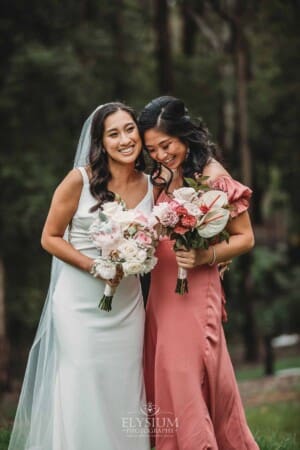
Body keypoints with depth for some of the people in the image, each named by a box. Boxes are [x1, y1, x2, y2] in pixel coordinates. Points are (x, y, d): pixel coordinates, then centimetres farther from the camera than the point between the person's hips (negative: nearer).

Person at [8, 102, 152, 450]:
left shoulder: (150, 186, 4)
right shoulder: (80, 180, -10)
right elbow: (50, 238, -6)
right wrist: (92, 265, -17)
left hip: (127, 306, 4)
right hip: (80, 305, -4)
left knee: (124, 392, 8)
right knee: (83, 391, -2)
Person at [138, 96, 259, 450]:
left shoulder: (212, 175, -8)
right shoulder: (160, 179, 11)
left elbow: (244, 238, -6)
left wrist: (205, 257, -21)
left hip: (194, 293, -7)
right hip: (161, 291, 7)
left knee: (187, 381, -7)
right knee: (165, 381, 8)